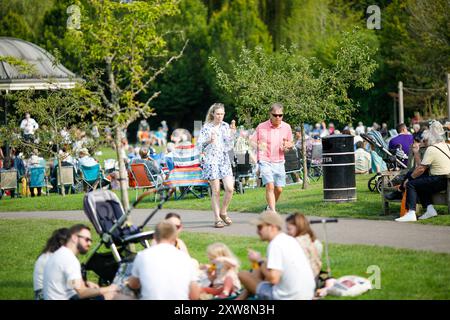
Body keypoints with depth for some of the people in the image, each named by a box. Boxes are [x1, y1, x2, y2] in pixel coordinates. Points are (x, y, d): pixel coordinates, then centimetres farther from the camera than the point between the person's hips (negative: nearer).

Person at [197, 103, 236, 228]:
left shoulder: (225, 126, 9)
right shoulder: (207, 127, -2)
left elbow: (229, 147, 9)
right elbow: (200, 145, -5)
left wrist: (231, 135, -7)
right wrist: (209, 141, -22)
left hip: (224, 160, 4)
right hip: (211, 160, -4)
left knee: (230, 188, -7)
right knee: (216, 191, -3)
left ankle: (223, 212, 15)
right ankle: (217, 219, 4)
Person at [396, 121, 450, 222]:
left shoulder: (431, 149, -12)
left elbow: (421, 169, -11)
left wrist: (409, 179, 0)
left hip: (439, 182, -9)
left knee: (411, 184, -5)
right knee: (420, 184, 23)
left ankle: (411, 213, -16)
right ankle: (430, 209, 13)